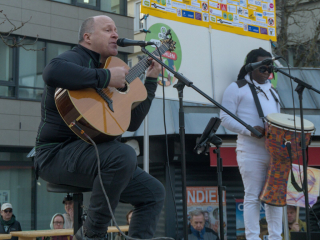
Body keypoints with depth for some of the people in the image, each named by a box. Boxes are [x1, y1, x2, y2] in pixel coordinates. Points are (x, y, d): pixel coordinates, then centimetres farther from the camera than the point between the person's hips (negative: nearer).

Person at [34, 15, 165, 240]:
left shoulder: (109, 67, 21)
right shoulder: (75, 58, -5)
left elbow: (133, 123, 21)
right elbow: (52, 72, -33)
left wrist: (151, 81, 18)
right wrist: (106, 77, -25)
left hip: (96, 156, 9)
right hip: (58, 152, -9)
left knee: (154, 192, 3)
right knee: (124, 154, -35)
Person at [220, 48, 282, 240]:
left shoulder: (272, 90, 23)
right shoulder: (237, 88, 1)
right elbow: (225, 118, -7)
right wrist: (249, 130, -19)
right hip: (251, 151, -6)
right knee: (253, 196, -5)